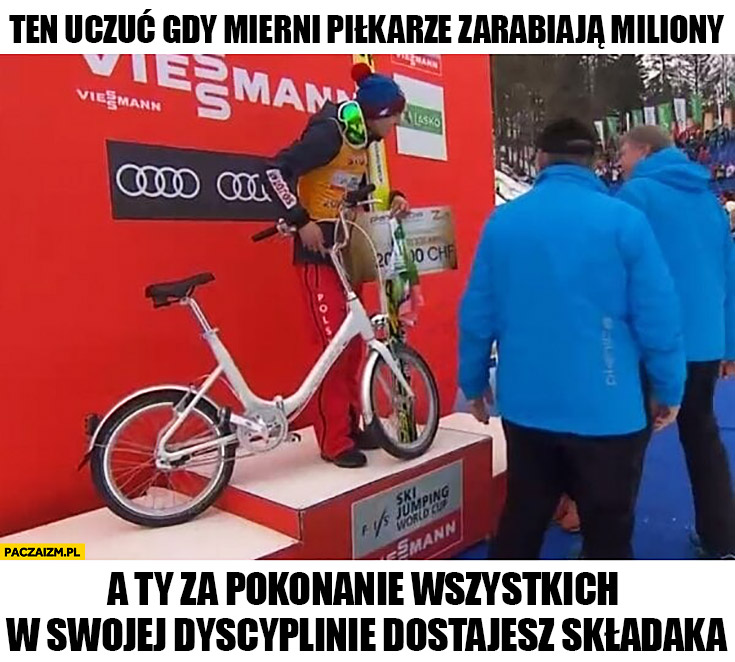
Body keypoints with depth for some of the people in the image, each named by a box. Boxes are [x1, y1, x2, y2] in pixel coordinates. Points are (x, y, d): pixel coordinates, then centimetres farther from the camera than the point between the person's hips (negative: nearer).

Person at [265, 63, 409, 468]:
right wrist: (301, 221, -26)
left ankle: (350, 427, 23)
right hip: (317, 251, -9)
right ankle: (334, 441, 3)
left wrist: (392, 199, 3)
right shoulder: (329, 133, -16)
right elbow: (277, 171, -23)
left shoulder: (364, 140, 10)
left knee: (354, 342, 10)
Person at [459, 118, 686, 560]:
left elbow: (477, 314, 1)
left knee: (521, 523, 20)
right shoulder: (624, 220, -9)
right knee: (608, 532, 15)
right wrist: (670, 390, 5)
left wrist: (474, 383, 13)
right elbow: (657, 317, -9)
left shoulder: (502, 221, -1)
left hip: (527, 406, 3)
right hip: (606, 410, -3)